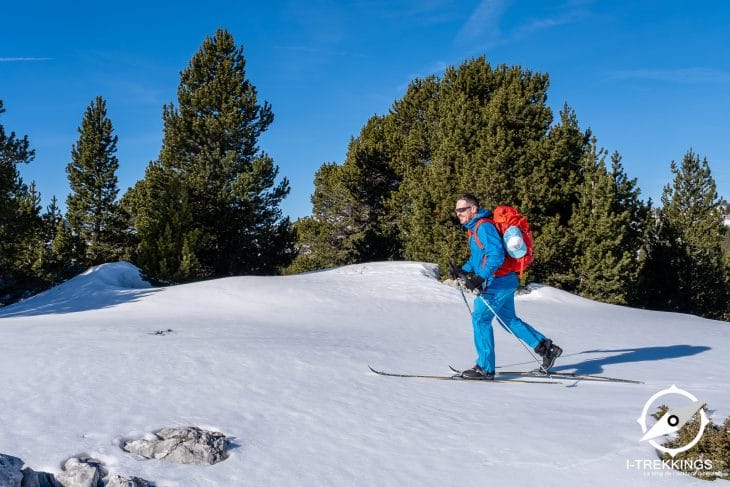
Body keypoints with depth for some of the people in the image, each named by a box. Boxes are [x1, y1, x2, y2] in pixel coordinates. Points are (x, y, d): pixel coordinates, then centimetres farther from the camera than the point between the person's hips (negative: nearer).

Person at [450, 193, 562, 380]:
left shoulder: (484, 226, -18)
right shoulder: (475, 227, 15)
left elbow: (496, 255, -27)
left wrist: (480, 278, -34)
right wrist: (463, 270, 17)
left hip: (497, 283, -10)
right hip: (505, 281, 10)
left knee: (480, 319, -6)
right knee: (509, 319, 17)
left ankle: (485, 368, -1)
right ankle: (547, 348, 22)